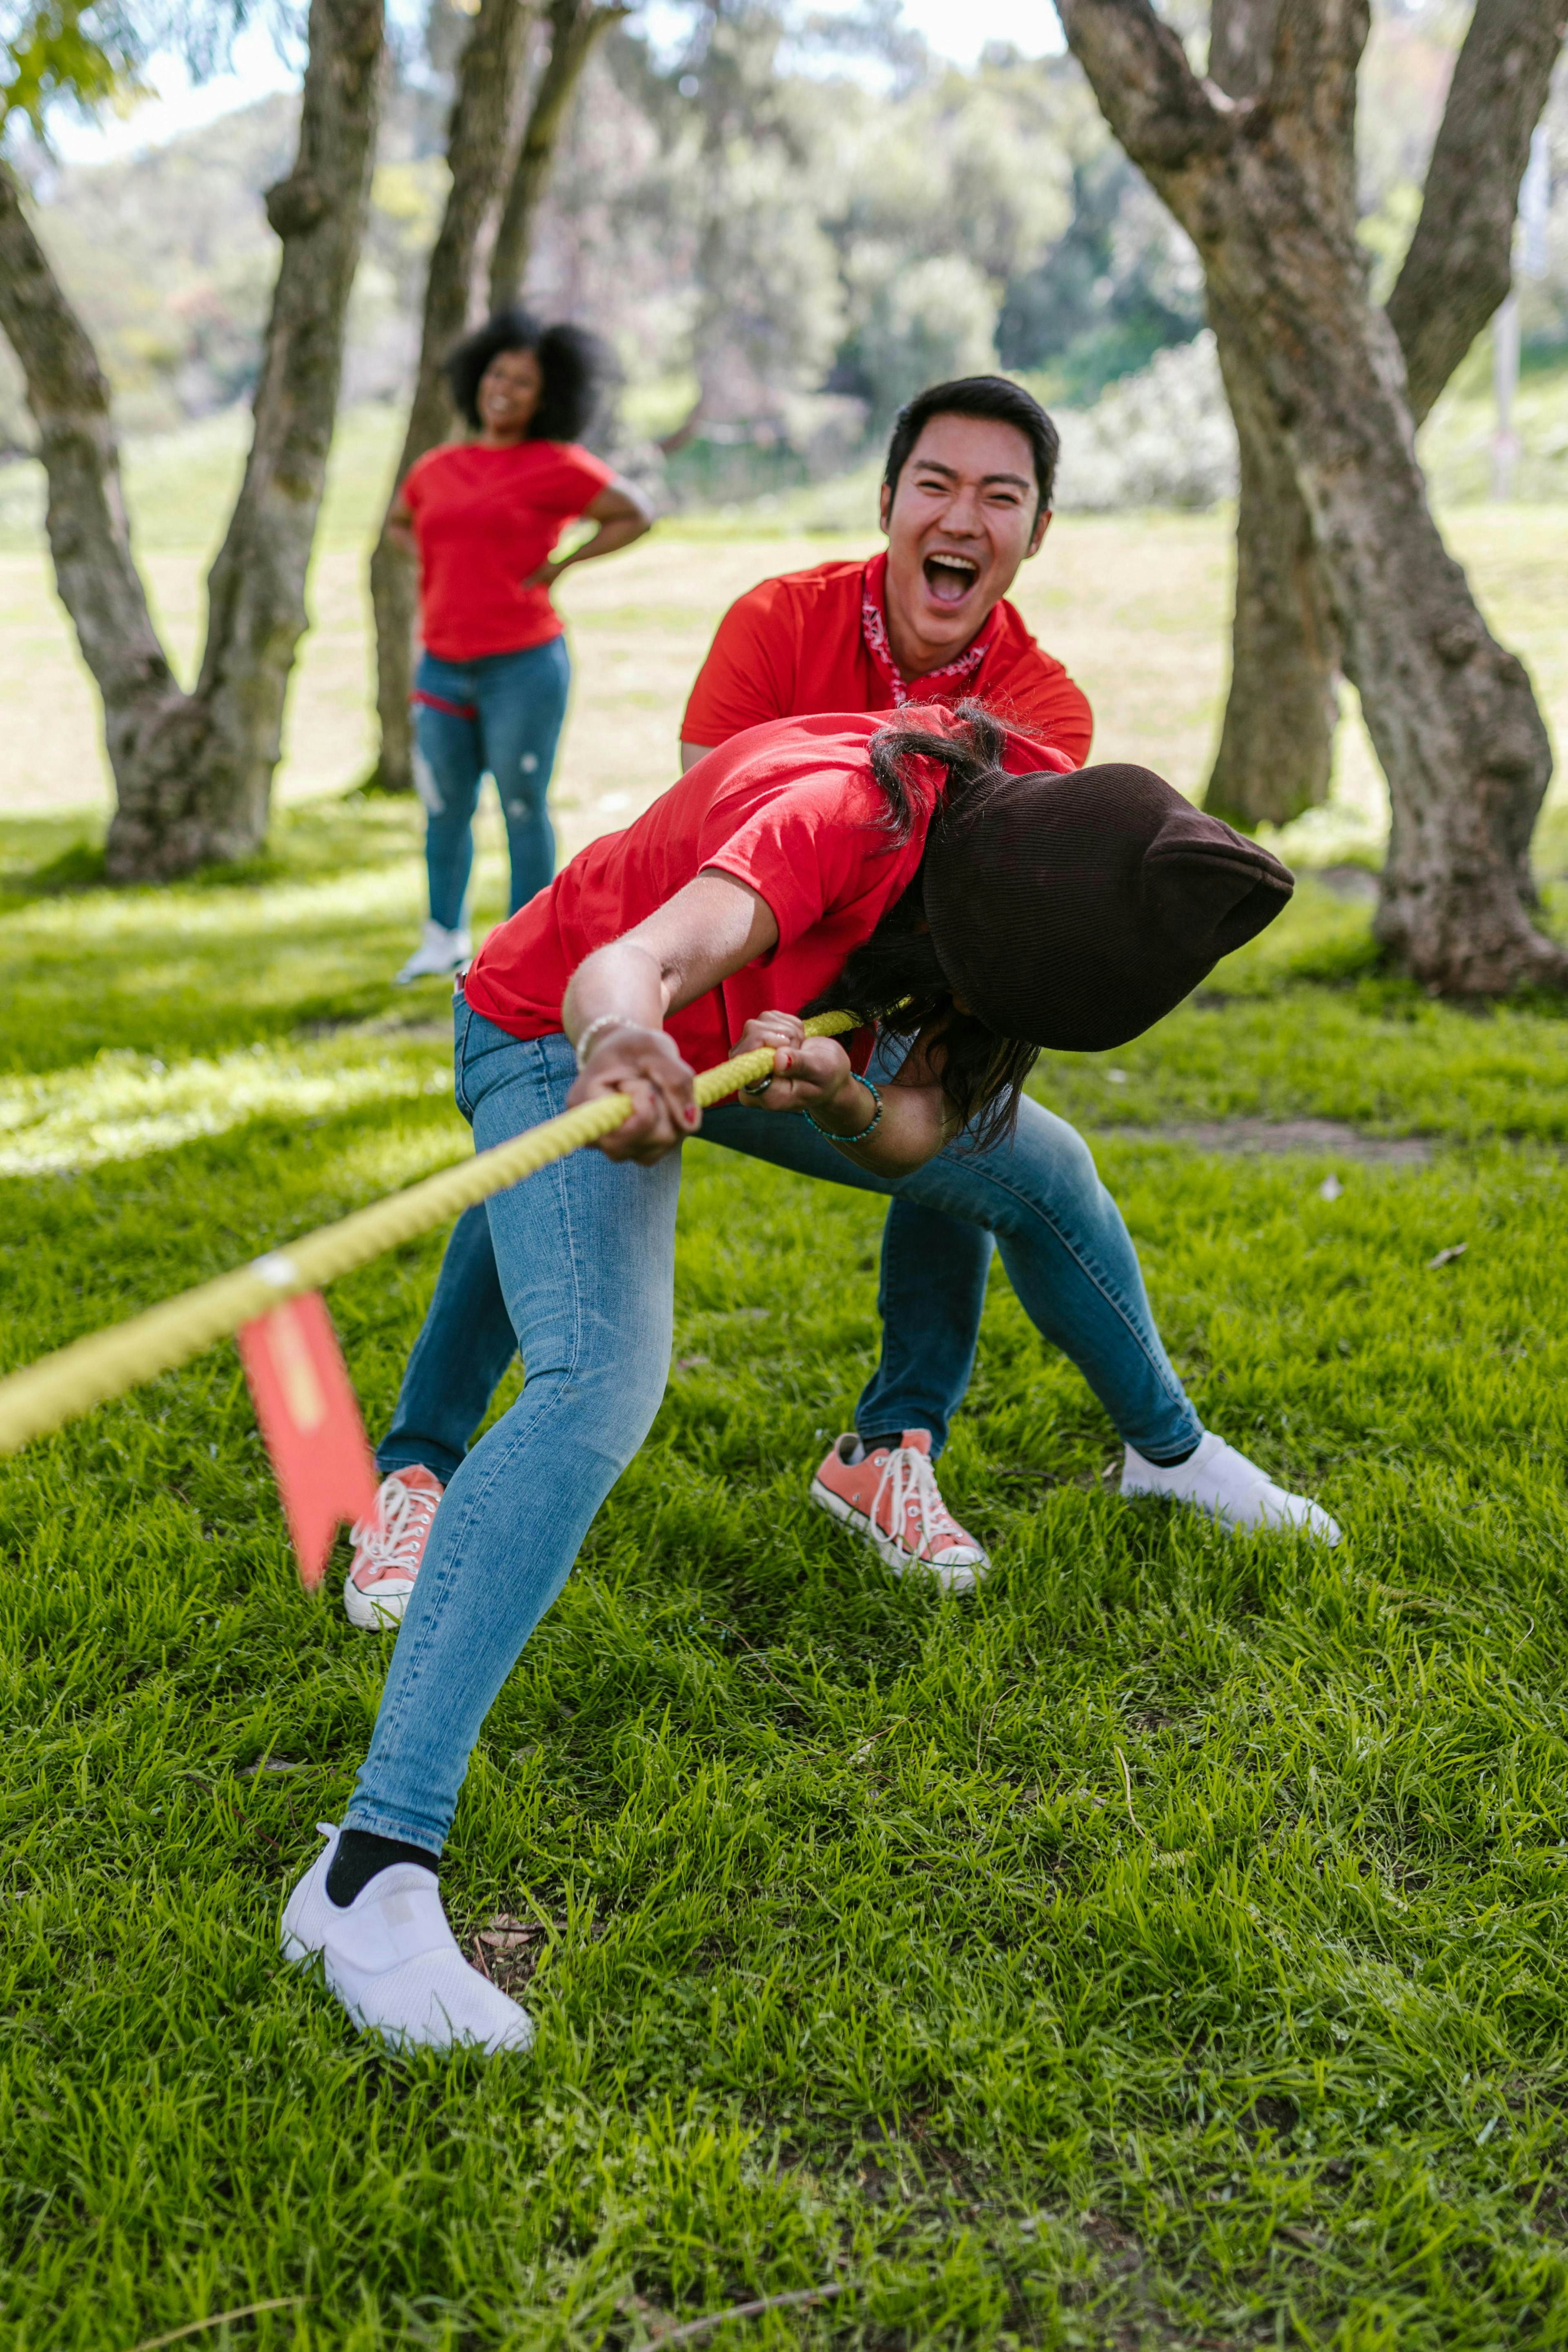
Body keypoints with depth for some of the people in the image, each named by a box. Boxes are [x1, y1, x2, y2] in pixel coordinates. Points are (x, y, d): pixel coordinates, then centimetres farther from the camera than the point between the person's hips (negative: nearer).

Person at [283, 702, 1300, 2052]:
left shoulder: (1037, 817, -15)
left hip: (746, 1035, 8)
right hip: (563, 1038, -8)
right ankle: (369, 1872, -37)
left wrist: (847, 1100, -40)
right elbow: (626, 964, -55)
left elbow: (913, 1135, -17)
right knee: (598, 1389, -33)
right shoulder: (839, 817, -37)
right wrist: (619, 1041, -78)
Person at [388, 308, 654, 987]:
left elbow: (635, 516, -3)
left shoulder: (556, 466, -4)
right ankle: (445, 938, 28)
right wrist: (435, 569, 10)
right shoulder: (437, 468, 11)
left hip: (522, 666, -5)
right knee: (445, 808, 13)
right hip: (442, 668, 5)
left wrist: (558, 567, -6)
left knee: (523, 810, 1)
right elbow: (398, 524, 30)